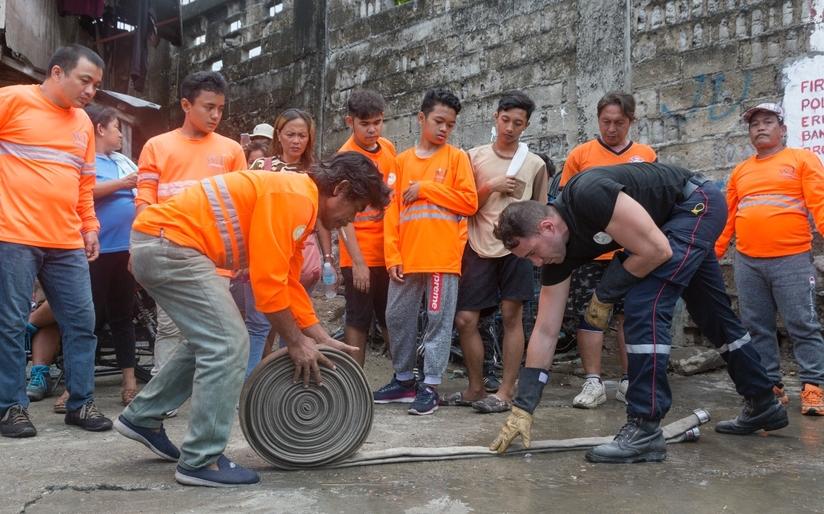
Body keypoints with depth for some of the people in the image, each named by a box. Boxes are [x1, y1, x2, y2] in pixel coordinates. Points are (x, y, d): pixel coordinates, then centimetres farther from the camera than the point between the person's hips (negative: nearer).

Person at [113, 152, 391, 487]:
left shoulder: (299, 202, 16)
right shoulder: (293, 197, -16)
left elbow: (287, 280, 20)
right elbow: (268, 281, -19)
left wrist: (320, 338, 17)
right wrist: (296, 342, -7)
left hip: (158, 243, 11)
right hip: (168, 242, -11)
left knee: (209, 341, 20)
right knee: (228, 345, -9)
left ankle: (142, 417, 31)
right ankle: (200, 462, 0)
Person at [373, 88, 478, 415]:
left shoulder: (457, 157, 5)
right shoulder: (403, 160, 13)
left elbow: (469, 202, -5)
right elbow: (392, 210, 8)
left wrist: (425, 189, -7)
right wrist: (392, 255, 0)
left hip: (443, 255, -3)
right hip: (406, 257, 4)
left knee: (438, 321, 0)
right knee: (397, 318, 9)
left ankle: (430, 386, 7)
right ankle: (403, 379, 24)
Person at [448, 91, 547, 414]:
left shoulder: (535, 164, 8)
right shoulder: (475, 157, 10)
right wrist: (492, 187, -7)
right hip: (479, 248, 2)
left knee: (512, 316, -2)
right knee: (465, 319, 1)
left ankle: (506, 392, 5)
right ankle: (476, 389, 17)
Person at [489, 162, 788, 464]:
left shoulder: (588, 196, -34)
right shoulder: (559, 251, -10)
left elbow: (657, 251, -31)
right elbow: (545, 331, -10)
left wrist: (605, 295, -18)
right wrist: (522, 408, -11)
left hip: (698, 202, -9)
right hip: (674, 220, 9)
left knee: (644, 305, -22)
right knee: (712, 316, 20)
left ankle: (645, 430, -17)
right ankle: (764, 405, 39)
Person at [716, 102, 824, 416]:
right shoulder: (740, 171, 18)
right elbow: (728, 217, 17)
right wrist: (714, 253, 11)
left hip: (792, 260, -4)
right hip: (746, 262, 4)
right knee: (757, 328, 5)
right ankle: (771, 386, 13)